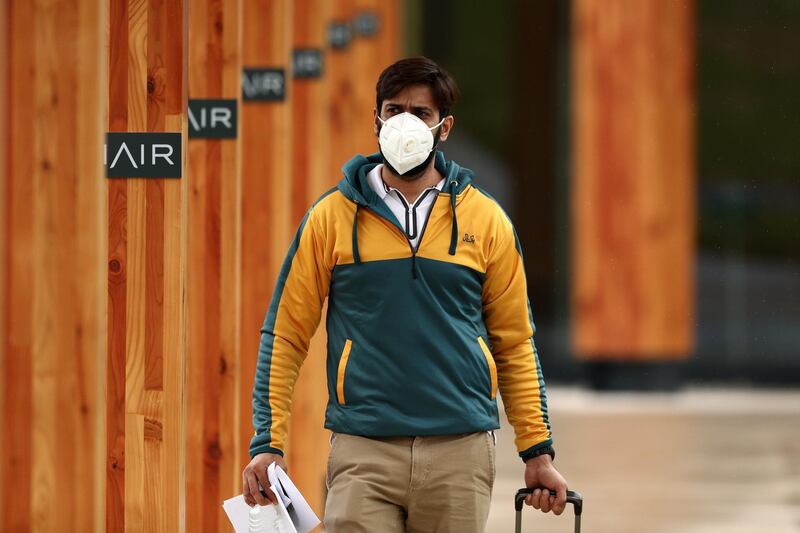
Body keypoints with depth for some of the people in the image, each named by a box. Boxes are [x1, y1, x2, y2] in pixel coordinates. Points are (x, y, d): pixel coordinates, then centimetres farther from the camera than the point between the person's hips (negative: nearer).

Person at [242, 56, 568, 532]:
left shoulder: (486, 220, 8)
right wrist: (269, 443, -3)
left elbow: (514, 344, 12)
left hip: (460, 455, 1)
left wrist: (538, 452, 6)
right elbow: (286, 335, 5)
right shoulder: (332, 217, 5)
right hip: (363, 453, -1)